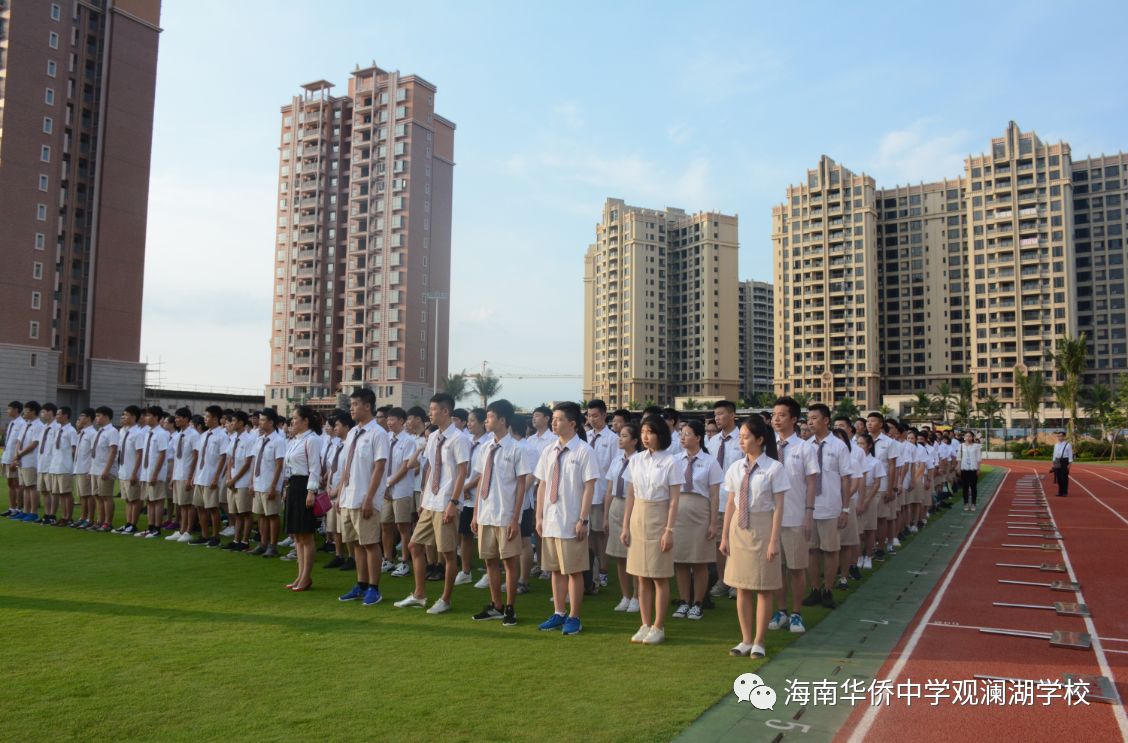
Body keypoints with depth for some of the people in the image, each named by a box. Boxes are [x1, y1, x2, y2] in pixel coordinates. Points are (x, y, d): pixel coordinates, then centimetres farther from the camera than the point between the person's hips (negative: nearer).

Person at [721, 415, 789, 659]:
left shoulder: (774, 468, -10)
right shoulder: (736, 468, 4)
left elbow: (778, 507, -9)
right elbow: (730, 504, 8)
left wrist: (773, 540, -12)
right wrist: (724, 536, 7)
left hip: (761, 527, -4)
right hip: (738, 527, 5)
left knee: (763, 588, 6)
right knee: (741, 587, 11)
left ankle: (758, 642, 19)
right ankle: (746, 640, 24)